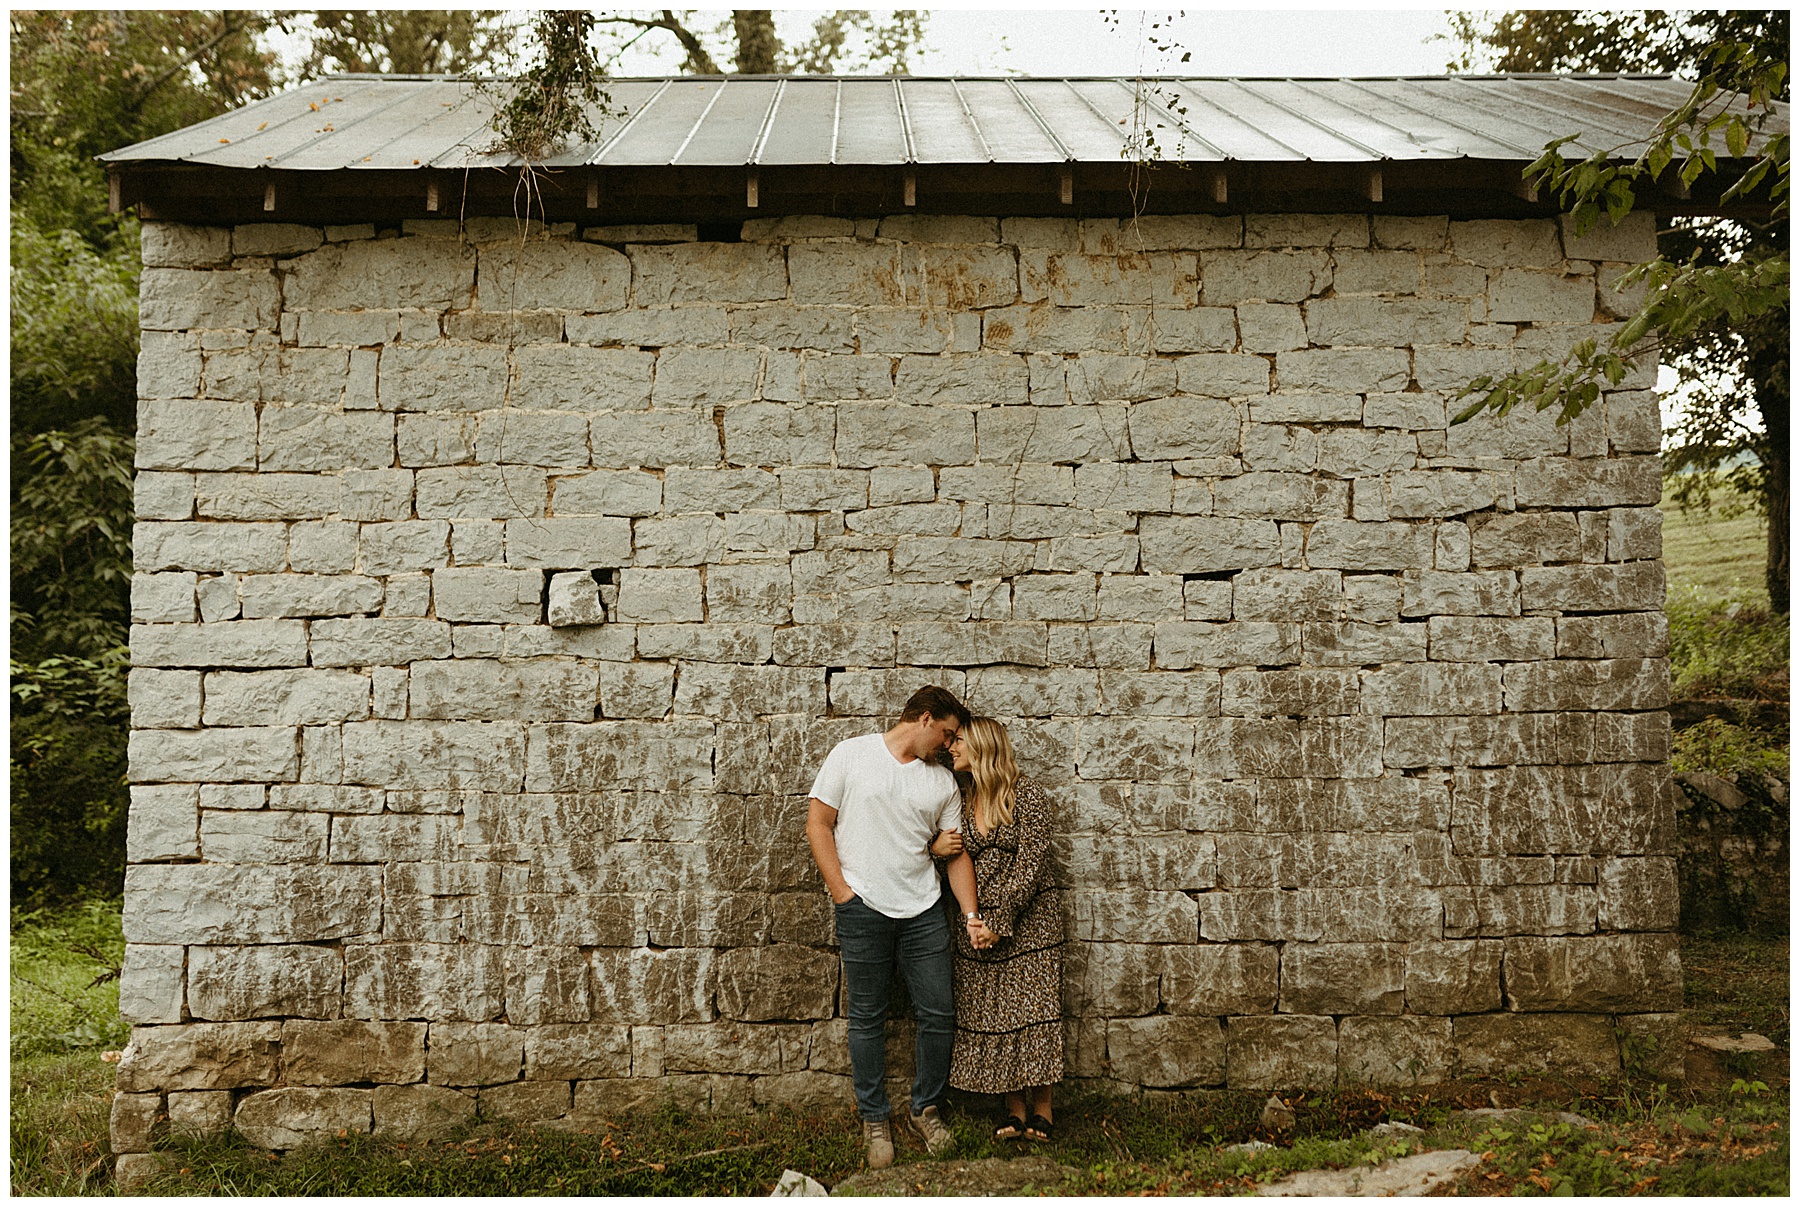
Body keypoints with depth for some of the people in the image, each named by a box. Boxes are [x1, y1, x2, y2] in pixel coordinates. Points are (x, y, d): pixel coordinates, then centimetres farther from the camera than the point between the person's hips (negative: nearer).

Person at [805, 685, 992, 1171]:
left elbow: (956, 853, 10)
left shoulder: (943, 781, 10)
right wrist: (842, 893, -8)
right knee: (868, 1019, 5)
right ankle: (874, 1119, 20)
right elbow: (818, 824, -2)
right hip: (863, 911, -3)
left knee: (938, 1015, 4)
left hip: (924, 912, 4)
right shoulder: (852, 754, -1)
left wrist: (971, 917, 0)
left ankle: (926, 1108, 24)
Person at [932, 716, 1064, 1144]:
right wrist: (935, 849, -5)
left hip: (1028, 917, -5)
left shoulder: (1027, 794, -9)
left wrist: (999, 920, -17)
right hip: (979, 922, 5)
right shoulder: (962, 801, 8)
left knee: (1033, 1005, -4)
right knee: (991, 1011, 3)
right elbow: (958, 863, 18)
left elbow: (1030, 865, -14)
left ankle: (1041, 1105, 9)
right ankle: (1014, 1104, 14)